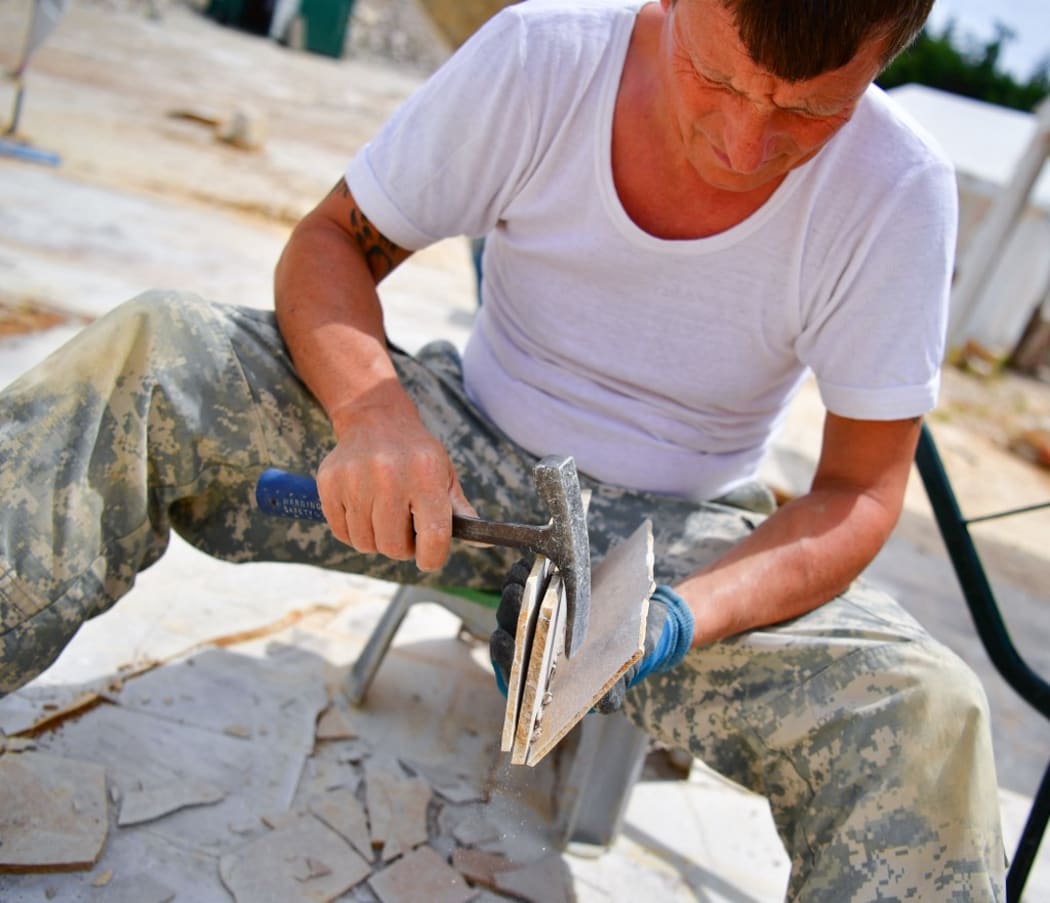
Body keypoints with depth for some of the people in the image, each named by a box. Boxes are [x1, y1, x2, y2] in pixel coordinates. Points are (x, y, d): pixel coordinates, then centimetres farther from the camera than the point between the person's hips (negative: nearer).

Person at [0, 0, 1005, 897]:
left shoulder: (898, 196, -17)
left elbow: (858, 491, -12)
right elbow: (329, 244, -8)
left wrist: (680, 616, -31)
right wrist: (371, 412, -30)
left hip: (677, 534, 0)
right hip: (465, 454, 1)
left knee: (922, 716, -28)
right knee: (149, 351, -20)